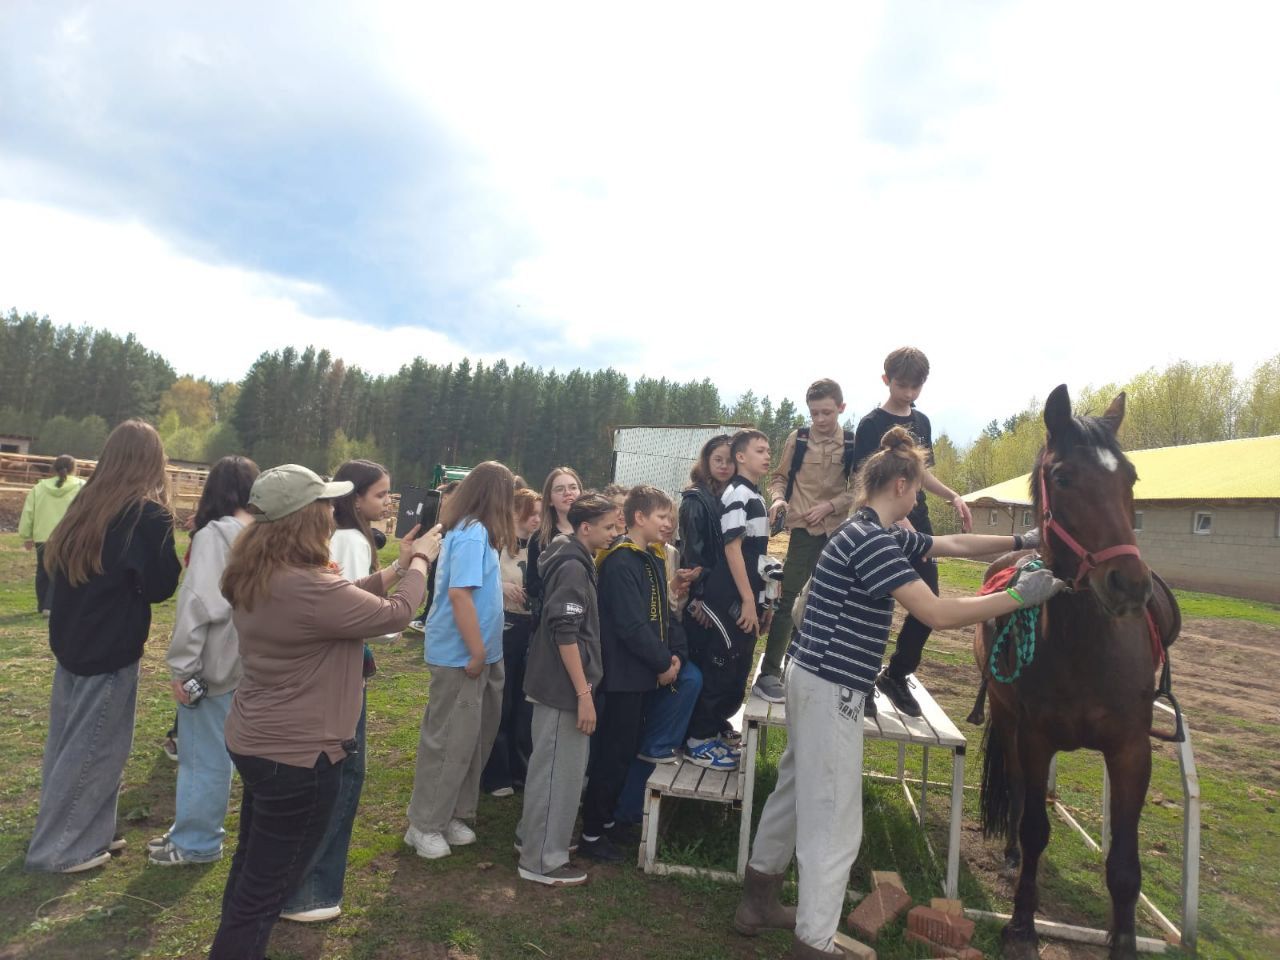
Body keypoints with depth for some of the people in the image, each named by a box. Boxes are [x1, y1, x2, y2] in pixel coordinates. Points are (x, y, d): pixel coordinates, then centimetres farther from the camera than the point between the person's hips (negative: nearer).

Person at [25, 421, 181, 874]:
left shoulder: (87, 502, 4)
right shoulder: (149, 514, -16)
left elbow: (59, 563, 14)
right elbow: (160, 587, -12)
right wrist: (183, 561, 3)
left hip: (73, 641, 7)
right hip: (110, 650, -7)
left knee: (71, 743, 18)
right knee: (94, 749, 7)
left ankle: (76, 833, 32)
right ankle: (61, 849, 18)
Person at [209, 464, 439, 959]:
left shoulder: (255, 576, 0)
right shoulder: (308, 587, -30)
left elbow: (342, 600, 8)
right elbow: (394, 614, -19)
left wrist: (397, 566, 8)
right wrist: (420, 561, -3)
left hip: (256, 740, 10)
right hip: (298, 753, -9)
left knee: (251, 867, 27)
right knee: (265, 887, 8)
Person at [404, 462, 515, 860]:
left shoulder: (470, 530, 9)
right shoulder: (472, 533, -20)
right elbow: (459, 593, -26)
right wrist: (477, 652, -21)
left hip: (476, 651, 9)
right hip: (461, 654, -9)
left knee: (470, 738, 18)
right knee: (449, 741, 3)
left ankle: (451, 814, 31)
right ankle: (425, 824, 19)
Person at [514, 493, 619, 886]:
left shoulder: (575, 561, 12)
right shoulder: (573, 567, -18)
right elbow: (565, 634, -24)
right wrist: (583, 693, -22)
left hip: (557, 682, 10)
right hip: (564, 686, -10)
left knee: (550, 765, 21)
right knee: (560, 769, 0)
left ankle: (533, 835, 36)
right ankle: (543, 861, 12)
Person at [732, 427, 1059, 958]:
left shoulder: (882, 534, 10)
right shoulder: (871, 540, -21)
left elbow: (954, 545, 20)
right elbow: (937, 614, -25)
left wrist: (1022, 541, 16)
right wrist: (1019, 596, -16)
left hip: (815, 679, 10)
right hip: (832, 688, -10)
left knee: (795, 789, 22)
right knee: (835, 821, 2)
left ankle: (758, 899, 38)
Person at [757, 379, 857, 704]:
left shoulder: (854, 444, -1)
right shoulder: (797, 438, -1)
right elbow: (779, 477, 7)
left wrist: (831, 505, -12)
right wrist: (779, 498, -13)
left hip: (839, 530, 2)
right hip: (804, 529, -2)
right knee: (788, 599, -3)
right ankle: (769, 673, 3)